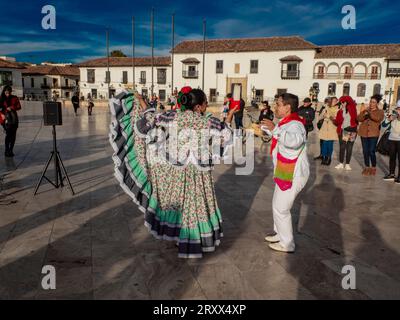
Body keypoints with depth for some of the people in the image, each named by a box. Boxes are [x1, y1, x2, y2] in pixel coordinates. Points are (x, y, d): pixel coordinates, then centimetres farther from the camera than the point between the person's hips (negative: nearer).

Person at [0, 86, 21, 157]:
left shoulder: (14, 98, 9)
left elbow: (19, 106, 3)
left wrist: (11, 108, -13)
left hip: (14, 117, 2)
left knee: (13, 134, 1)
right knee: (8, 133, -16)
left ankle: (11, 150, 12)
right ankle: (7, 150, -6)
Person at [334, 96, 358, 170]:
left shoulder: (352, 110, -3)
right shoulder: (340, 111, 3)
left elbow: (356, 119, -8)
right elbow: (337, 121, -2)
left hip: (351, 131, -1)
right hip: (343, 131, 1)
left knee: (349, 148, 5)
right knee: (342, 147, 5)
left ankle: (347, 164, 12)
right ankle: (341, 163, 13)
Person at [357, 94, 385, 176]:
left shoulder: (380, 112, 5)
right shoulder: (365, 110, 12)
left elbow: (377, 118, -17)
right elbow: (359, 119, 0)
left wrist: (369, 112, -28)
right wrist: (362, 112, -19)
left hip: (373, 134, -3)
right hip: (364, 133, 3)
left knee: (372, 151, -9)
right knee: (365, 151, 5)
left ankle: (373, 168, 7)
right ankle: (367, 167, 17)